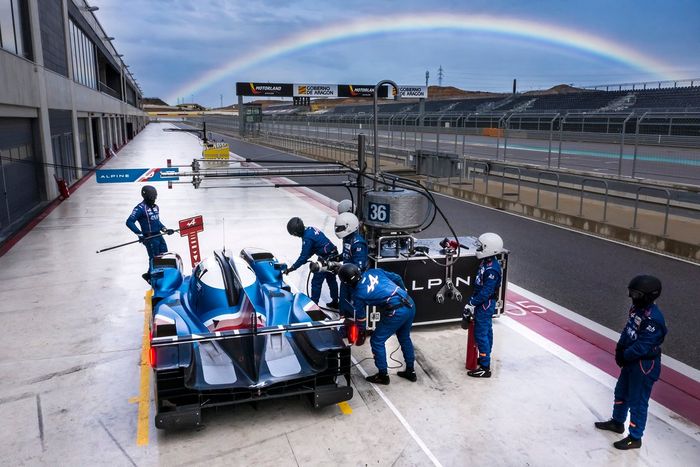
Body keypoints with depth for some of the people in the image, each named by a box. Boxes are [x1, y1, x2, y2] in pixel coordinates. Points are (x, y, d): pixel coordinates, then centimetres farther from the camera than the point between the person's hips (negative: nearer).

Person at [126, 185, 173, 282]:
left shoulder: (155, 207, 13)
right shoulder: (140, 208, -13)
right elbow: (129, 222, -18)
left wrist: (165, 229, 11)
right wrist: (139, 234, -22)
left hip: (158, 235, 8)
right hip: (149, 237, -8)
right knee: (154, 258, -3)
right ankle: (150, 276, 19)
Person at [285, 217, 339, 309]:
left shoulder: (307, 238, -23)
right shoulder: (310, 229, 4)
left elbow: (303, 256, -19)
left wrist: (292, 268, -12)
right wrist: (305, 258, 11)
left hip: (326, 258, -10)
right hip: (333, 255, 10)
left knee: (316, 282, 1)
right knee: (331, 279, 20)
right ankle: (335, 302, 32)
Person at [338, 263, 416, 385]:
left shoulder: (358, 293, -2)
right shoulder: (374, 272, 9)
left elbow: (360, 316, 12)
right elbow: (397, 278, 13)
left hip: (396, 312, -7)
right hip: (410, 304, 7)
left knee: (376, 341, 11)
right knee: (404, 338, 27)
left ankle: (383, 375, 20)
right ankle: (410, 371, 37)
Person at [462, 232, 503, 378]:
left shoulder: (492, 269, -27)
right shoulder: (486, 262, 4)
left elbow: (486, 292, -27)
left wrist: (472, 304, -20)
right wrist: (472, 300, 16)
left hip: (485, 305, -10)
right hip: (483, 303, 10)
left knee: (481, 334, -6)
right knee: (486, 331, 21)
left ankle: (485, 368, 0)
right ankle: (484, 358, 36)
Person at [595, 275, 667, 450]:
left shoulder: (653, 319, -28)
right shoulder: (637, 308, 0)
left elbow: (642, 347, -27)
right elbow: (627, 330, 7)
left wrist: (624, 356, -15)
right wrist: (620, 349, -5)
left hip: (645, 366, -9)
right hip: (631, 360, 9)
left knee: (638, 402, 5)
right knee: (621, 392, 24)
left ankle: (635, 438, 20)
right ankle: (617, 422, 44)